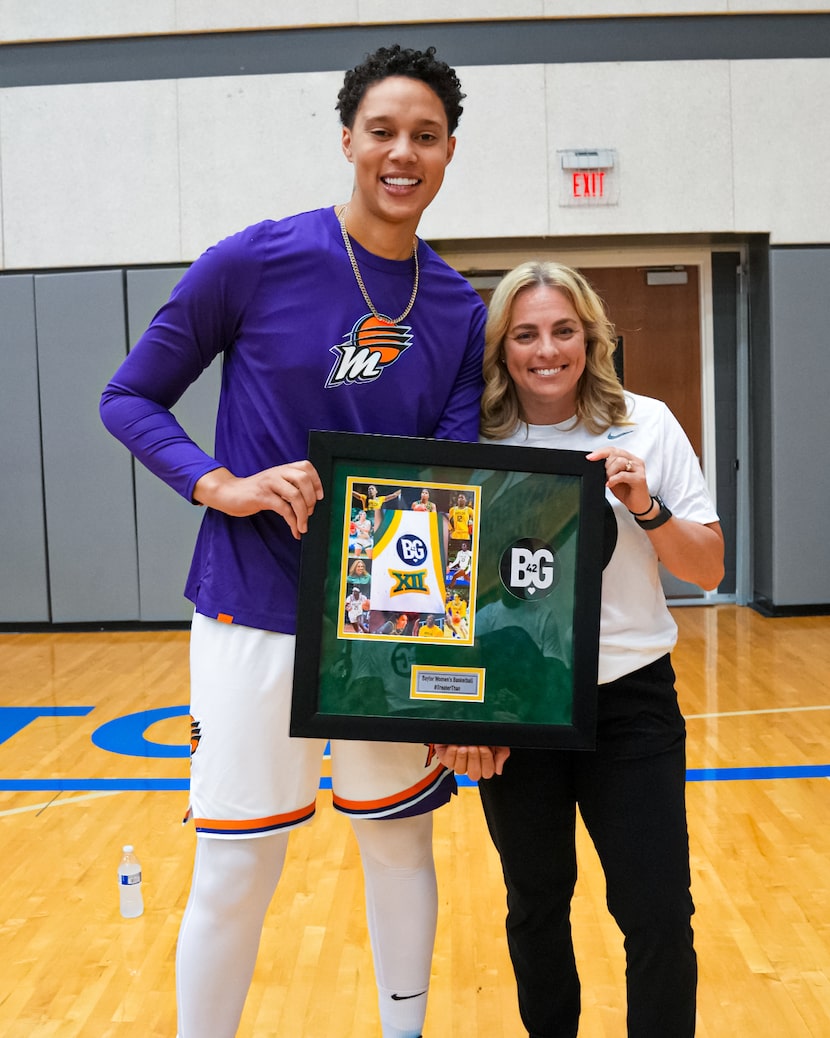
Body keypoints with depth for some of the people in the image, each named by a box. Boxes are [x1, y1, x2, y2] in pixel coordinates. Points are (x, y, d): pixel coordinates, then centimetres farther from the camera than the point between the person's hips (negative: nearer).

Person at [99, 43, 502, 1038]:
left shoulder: (460, 310, 2)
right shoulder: (255, 262, -8)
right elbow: (128, 398, 0)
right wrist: (224, 485, -17)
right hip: (256, 615, -3)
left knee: (401, 846, 16)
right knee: (234, 873, 5)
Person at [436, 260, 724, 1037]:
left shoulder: (646, 425, -3)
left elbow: (708, 570, 0)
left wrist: (645, 507, -17)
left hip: (630, 701, 0)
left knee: (658, 914, 0)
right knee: (535, 905, 16)